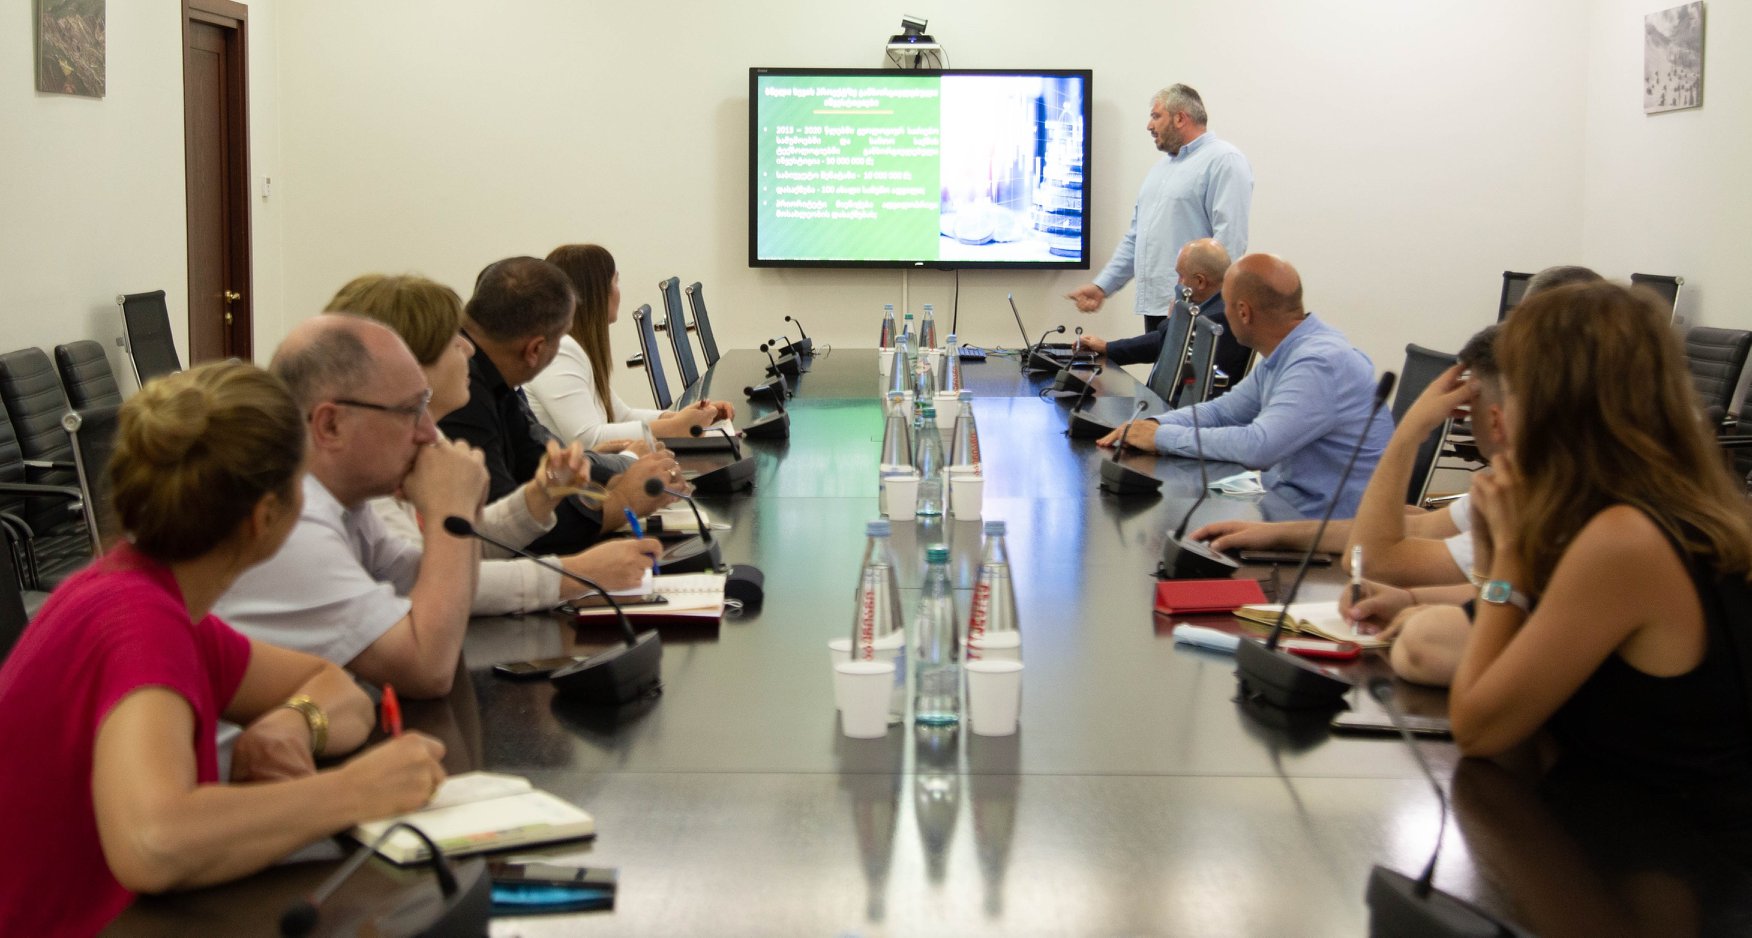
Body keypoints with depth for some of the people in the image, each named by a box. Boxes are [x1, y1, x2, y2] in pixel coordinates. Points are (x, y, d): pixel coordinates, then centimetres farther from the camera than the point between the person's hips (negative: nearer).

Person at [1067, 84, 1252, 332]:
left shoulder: (1223, 161, -6)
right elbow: (1135, 238, 26)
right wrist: (1102, 286, 16)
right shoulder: (1161, 167, 24)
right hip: (1155, 307, 9)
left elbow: (1229, 239, -16)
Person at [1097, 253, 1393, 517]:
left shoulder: (1321, 363, -23)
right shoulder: (1281, 355, 8)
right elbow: (1223, 411, 19)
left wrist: (1162, 437, -20)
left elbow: (1257, 447, -31)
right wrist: (1154, 424, 0)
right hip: (1287, 505, 9)